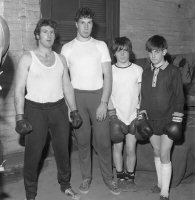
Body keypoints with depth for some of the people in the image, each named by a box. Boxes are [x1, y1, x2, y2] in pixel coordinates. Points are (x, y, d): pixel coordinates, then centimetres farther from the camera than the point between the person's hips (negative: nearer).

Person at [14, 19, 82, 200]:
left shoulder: (60, 59, 10)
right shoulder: (27, 58, -3)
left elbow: (67, 87, 14)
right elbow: (19, 90, -7)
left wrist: (74, 111, 10)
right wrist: (20, 117, -15)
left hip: (59, 108, 4)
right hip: (35, 110, -4)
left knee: (62, 149, 11)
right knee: (33, 153, 0)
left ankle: (65, 185, 31)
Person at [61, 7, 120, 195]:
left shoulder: (100, 45, 5)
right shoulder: (67, 48, 6)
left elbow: (107, 76, 1)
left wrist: (104, 103, -9)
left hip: (98, 95, 0)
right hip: (77, 96, 0)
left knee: (103, 140, 0)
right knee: (83, 139, 6)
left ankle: (108, 177, 16)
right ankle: (86, 177, 21)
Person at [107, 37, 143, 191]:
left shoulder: (138, 70, 1)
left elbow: (142, 93, 5)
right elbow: (108, 94, 1)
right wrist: (112, 113, -6)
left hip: (133, 116, 0)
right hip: (116, 116, 0)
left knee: (131, 149, 2)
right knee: (118, 147, 6)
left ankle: (130, 177, 20)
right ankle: (120, 177, 22)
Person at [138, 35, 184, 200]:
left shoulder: (173, 71, -8)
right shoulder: (146, 73, 6)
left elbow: (179, 97, -6)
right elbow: (143, 97, 11)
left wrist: (177, 120, -10)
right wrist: (142, 117, 6)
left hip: (168, 119, -5)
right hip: (151, 119, 5)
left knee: (164, 155, -4)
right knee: (156, 152, 15)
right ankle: (160, 183, 32)